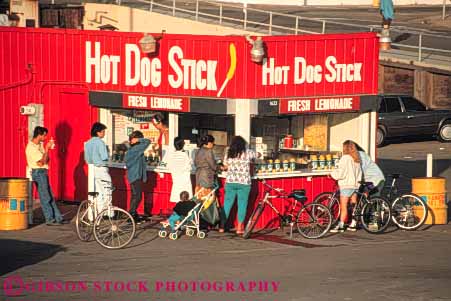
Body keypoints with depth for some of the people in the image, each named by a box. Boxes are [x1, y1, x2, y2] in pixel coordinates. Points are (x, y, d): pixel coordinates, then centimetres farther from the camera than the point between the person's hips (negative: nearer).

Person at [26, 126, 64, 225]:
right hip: (38, 173, -9)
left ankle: (57, 218, 15)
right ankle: (50, 219, 3)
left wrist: (42, 162, -9)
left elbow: (46, 159, 12)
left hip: (43, 172, 9)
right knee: (45, 197, -3)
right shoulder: (31, 147, -17)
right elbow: (43, 161, -19)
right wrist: (47, 148, -16)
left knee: (50, 196, 11)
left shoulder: (39, 145, 11)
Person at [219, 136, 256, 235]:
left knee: (227, 204, 9)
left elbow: (226, 167, 9)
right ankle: (239, 228, 3)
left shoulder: (228, 154, 2)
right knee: (242, 205, 3)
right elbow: (256, 155, 18)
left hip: (230, 182, 2)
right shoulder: (247, 153, -1)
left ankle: (222, 226, 13)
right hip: (244, 182, -2)